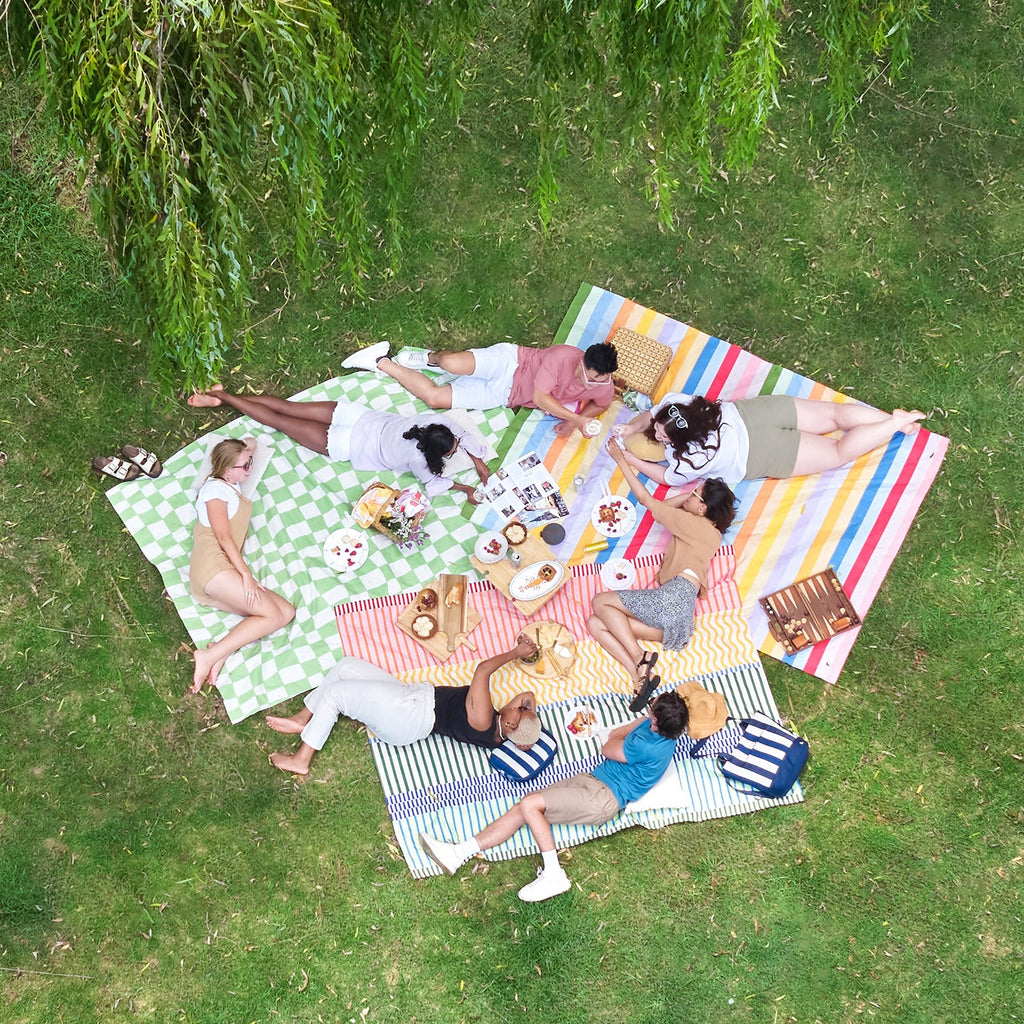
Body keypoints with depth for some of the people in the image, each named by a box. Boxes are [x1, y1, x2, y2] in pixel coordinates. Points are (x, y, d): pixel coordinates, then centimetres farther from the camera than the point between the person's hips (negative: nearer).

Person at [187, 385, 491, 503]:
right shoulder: (417, 457, -28)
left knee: (287, 408, 14)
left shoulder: (438, 422, -15)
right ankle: (223, 397, 16)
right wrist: (466, 489, -12)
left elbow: (464, 435, 2)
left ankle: (224, 394, 22)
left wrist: (479, 462, -3)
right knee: (280, 421, 8)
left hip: (356, 415, 5)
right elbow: (432, 482, -12)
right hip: (346, 445, -5)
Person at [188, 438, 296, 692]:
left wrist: (247, 446, 24)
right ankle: (210, 656, -24)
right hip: (213, 568, -9)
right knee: (273, 616, -18)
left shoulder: (232, 486, 26)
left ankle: (221, 653, -21)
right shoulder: (215, 488, -1)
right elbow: (223, 536, -13)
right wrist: (246, 575, -19)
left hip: (226, 570, 9)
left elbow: (250, 443, 47)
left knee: (287, 611, -8)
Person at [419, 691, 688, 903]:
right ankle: (459, 852, -6)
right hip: (594, 779, 10)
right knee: (524, 809, -3)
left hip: (603, 798, -10)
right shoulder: (661, 730, 4)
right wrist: (643, 720, 5)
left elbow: (608, 748, -5)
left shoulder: (648, 747, -26)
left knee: (529, 805, -20)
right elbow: (615, 735, 18)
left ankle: (553, 874, -14)